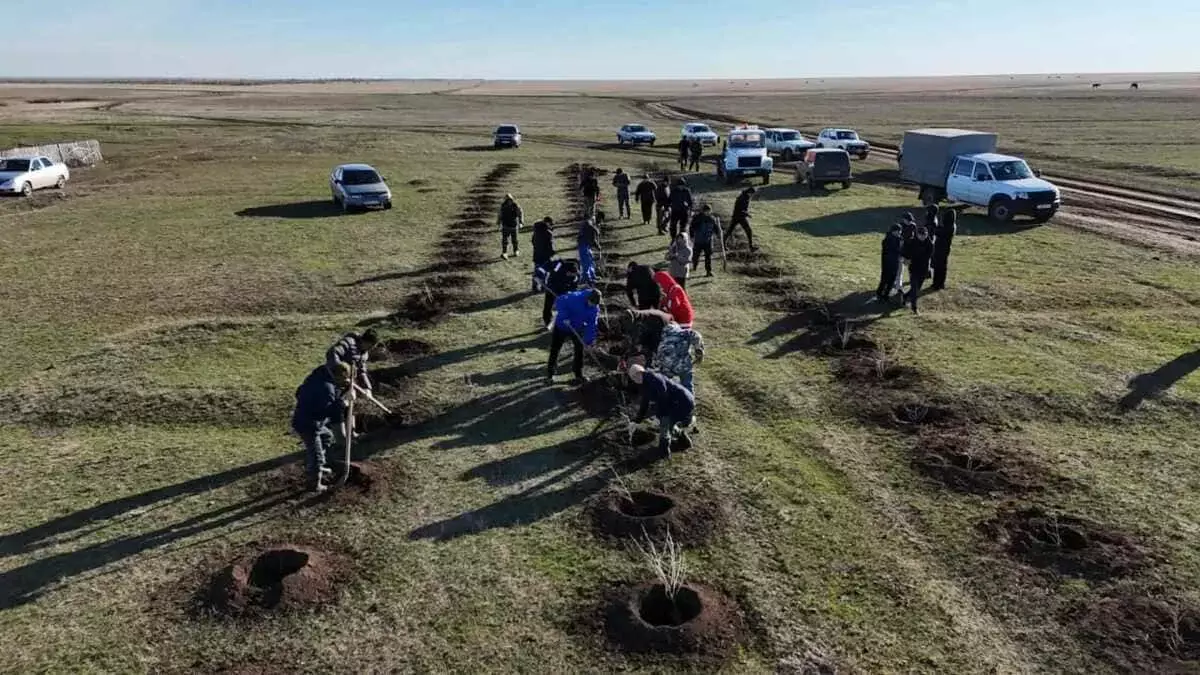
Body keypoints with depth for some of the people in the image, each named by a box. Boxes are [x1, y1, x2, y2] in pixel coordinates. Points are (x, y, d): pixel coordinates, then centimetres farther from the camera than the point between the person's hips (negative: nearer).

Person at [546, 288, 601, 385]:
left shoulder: (595, 309, -16)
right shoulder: (574, 297, -31)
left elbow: (592, 325, -11)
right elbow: (559, 302, -23)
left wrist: (588, 340, -17)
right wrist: (564, 317, -32)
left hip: (577, 329, 4)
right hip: (562, 326, -4)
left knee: (580, 349, 6)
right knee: (555, 350, 3)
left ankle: (578, 375, 22)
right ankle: (549, 375, 14)